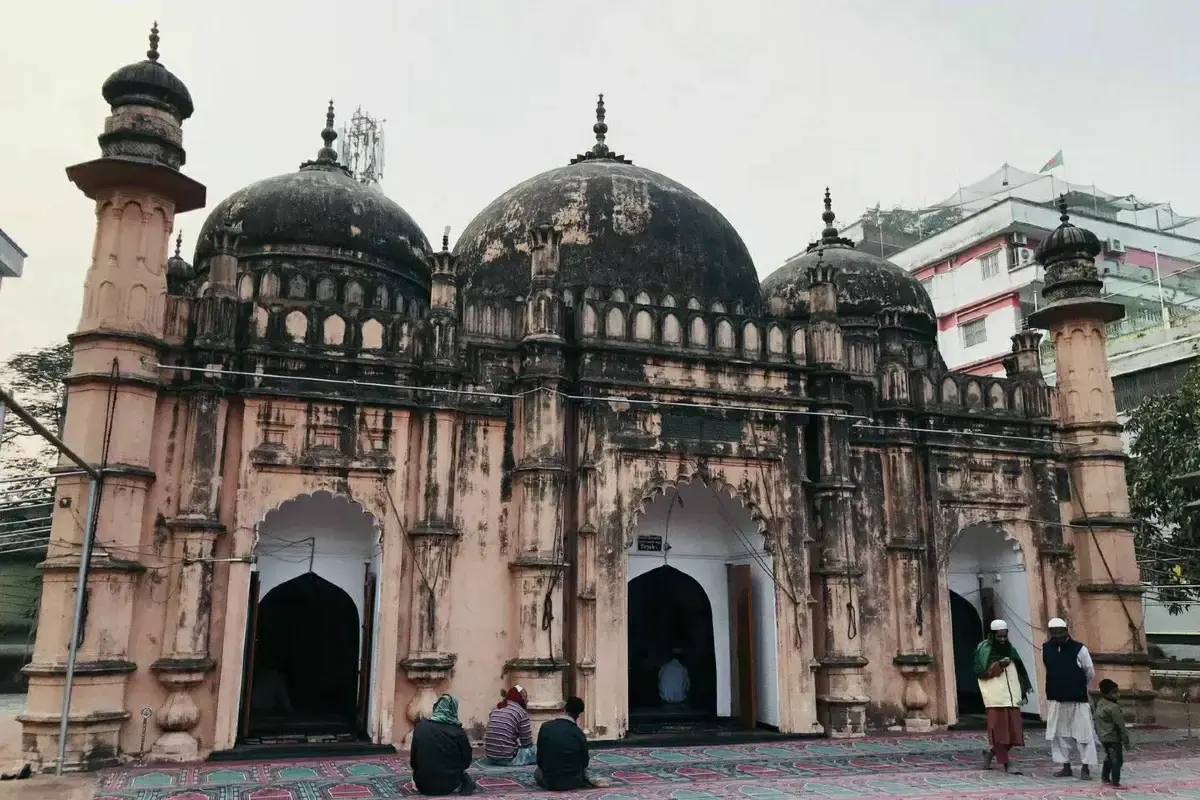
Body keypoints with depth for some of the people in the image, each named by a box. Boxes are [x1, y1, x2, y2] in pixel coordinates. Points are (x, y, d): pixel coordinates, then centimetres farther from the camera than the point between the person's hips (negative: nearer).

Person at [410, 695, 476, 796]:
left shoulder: (420, 726, -4)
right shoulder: (458, 731, -10)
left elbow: (413, 760, 1)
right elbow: (466, 761, -1)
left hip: (424, 784, 2)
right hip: (449, 785, -2)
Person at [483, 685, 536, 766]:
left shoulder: (495, 709, 11)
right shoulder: (522, 712, -6)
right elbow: (527, 743, -4)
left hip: (489, 758, 6)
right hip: (507, 758, -6)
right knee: (536, 750, 10)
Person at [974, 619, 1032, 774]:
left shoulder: (1010, 648, 14)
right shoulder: (984, 649, -2)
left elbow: (1019, 671, 19)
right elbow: (979, 672, -7)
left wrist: (1023, 691, 10)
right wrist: (998, 666, -16)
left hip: (1012, 697, 5)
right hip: (995, 696, -5)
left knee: (1013, 729, 3)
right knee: (999, 728, -4)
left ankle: (991, 751, 23)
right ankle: (1006, 763, 6)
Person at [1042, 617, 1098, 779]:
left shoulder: (1079, 649, -10)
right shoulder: (1046, 649, 1)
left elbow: (1090, 673, 2)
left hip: (1078, 700, -4)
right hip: (1056, 700, 4)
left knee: (1083, 734, -1)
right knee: (1058, 734, 7)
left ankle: (1085, 768, 8)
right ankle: (1066, 766, 17)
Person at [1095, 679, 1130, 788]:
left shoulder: (1099, 704, 6)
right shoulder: (1114, 707, -21)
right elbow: (1120, 725, -18)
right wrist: (1126, 740, -12)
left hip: (1103, 737, 9)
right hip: (1113, 738, -9)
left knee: (1109, 758, 22)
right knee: (1117, 760, -1)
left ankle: (1105, 777, 29)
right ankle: (1115, 781, 1)